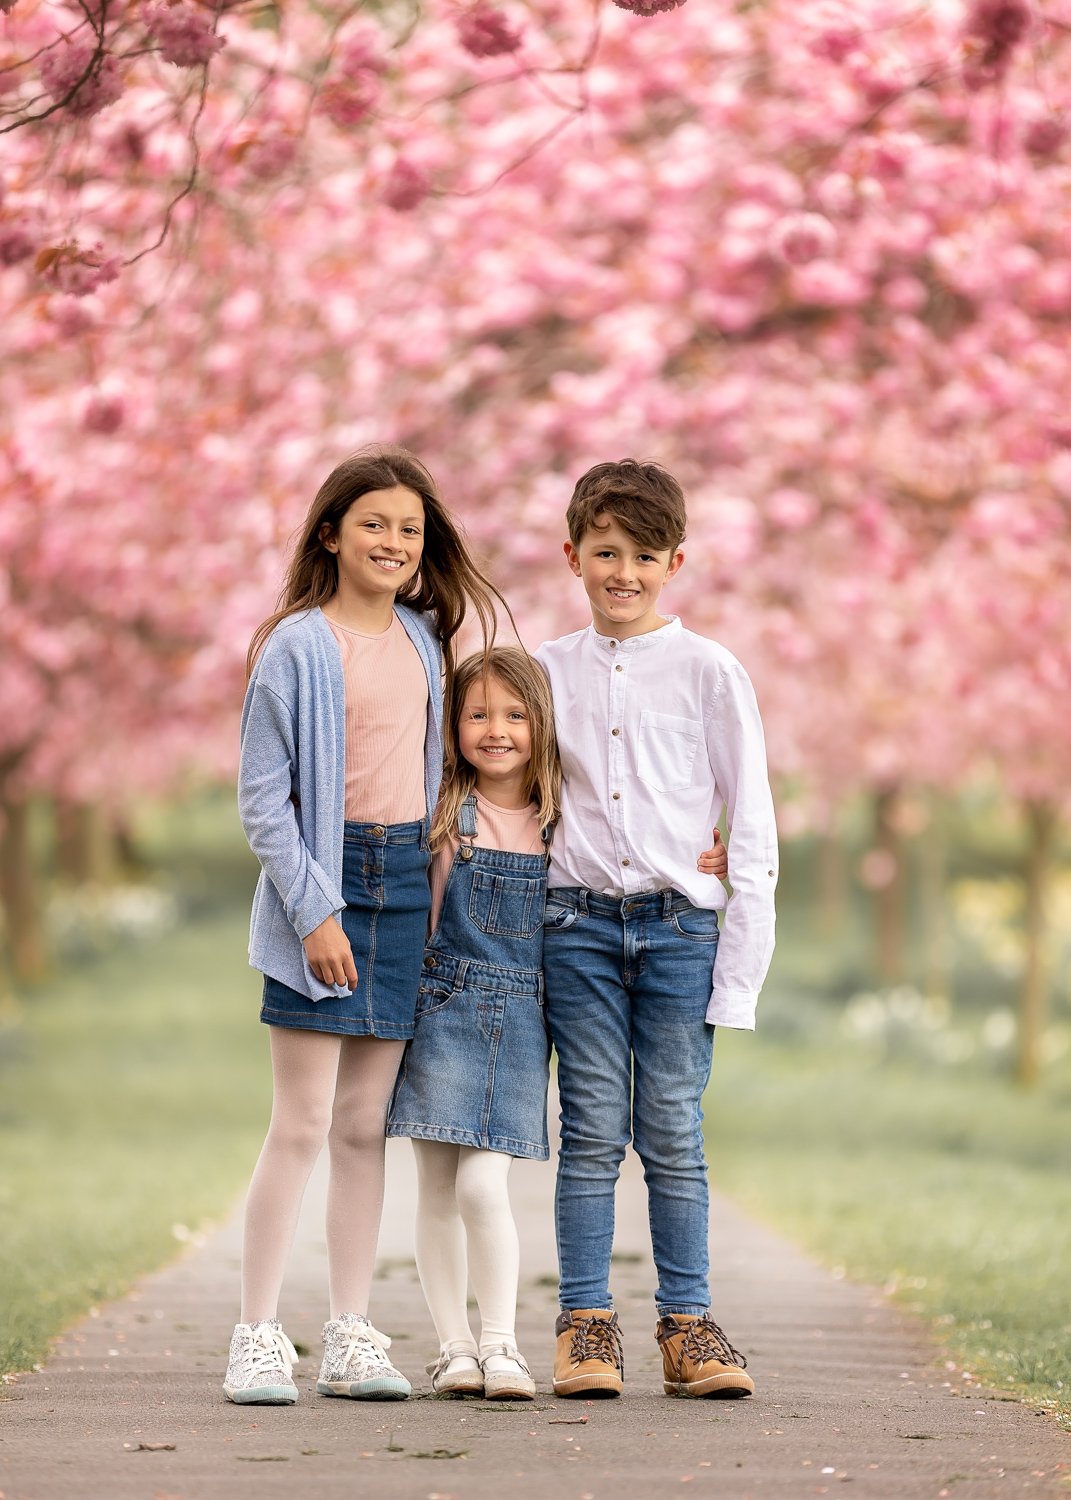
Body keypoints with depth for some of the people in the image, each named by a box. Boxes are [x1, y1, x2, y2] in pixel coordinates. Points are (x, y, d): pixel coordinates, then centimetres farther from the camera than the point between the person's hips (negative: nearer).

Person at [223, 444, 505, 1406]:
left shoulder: (424, 640, 12)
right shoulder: (299, 645, -6)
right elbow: (262, 797, -8)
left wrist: (434, 884, 12)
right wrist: (314, 909, -14)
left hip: (404, 882, 5)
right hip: (321, 881, -5)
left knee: (367, 1127, 7)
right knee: (303, 1125, -7)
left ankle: (350, 1339, 11)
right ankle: (258, 1337, -2)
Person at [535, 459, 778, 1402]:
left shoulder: (708, 672, 3)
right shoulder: (546, 672, 9)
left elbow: (751, 826, 3)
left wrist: (741, 962, -2)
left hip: (679, 925, -1)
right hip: (578, 924, 1)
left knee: (673, 1136, 1)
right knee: (592, 1133, 0)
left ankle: (687, 1324, 9)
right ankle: (587, 1324, 5)